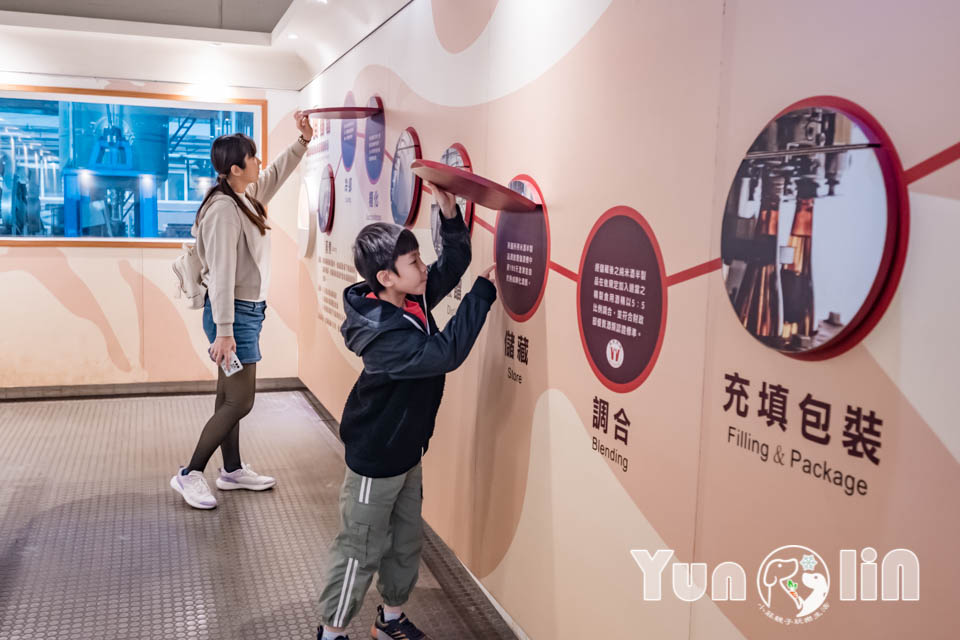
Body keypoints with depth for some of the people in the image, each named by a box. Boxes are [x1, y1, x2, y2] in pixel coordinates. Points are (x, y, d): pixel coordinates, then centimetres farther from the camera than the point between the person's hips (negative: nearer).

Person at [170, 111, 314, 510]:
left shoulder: (247, 197, 7)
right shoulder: (224, 209, -20)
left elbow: (276, 174, 27)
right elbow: (221, 274, -23)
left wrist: (303, 140, 19)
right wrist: (224, 331, -24)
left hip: (249, 310, 9)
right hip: (234, 313, -9)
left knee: (231, 397, 16)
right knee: (239, 401, -5)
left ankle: (232, 470, 27)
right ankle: (190, 475, 8)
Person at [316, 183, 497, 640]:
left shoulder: (412, 300, -6)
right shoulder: (383, 338, -32)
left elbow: (454, 262, 1)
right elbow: (445, 353, -38)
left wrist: (449, 212, -17)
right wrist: (484, 290, -36)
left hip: (408, 452, 9)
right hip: (374, 461, -8)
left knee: (406, 541, 21)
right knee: (360, 551, 8)